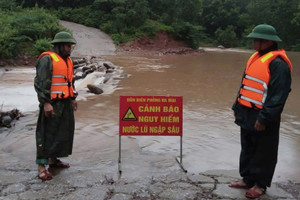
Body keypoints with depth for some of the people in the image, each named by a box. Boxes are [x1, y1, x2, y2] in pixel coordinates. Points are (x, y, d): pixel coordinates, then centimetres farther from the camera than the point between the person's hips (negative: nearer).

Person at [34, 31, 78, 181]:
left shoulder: (67, 60, 16)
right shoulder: (47, 59, -11)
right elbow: (40, 83, -16)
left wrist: (72, 98, 20)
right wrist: (46, 103, -20)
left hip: (66, 104, 9)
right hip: (52, 105, -9)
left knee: (64, 132, 13)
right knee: (47, 134, -7)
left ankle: (53, 159, 27)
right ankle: (41, 167, -2)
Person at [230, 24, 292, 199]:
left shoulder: (278, 63, -17)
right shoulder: (256, 57, 12)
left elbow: (279, 95, -21)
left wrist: (265, 118, -22)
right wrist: (237, 106, 18)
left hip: (262, 118, -9)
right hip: (247, 114, 9)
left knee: (264, 153, 6)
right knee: (247, 149, 18)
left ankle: (260, 184, 20)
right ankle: (248, 179, 31)